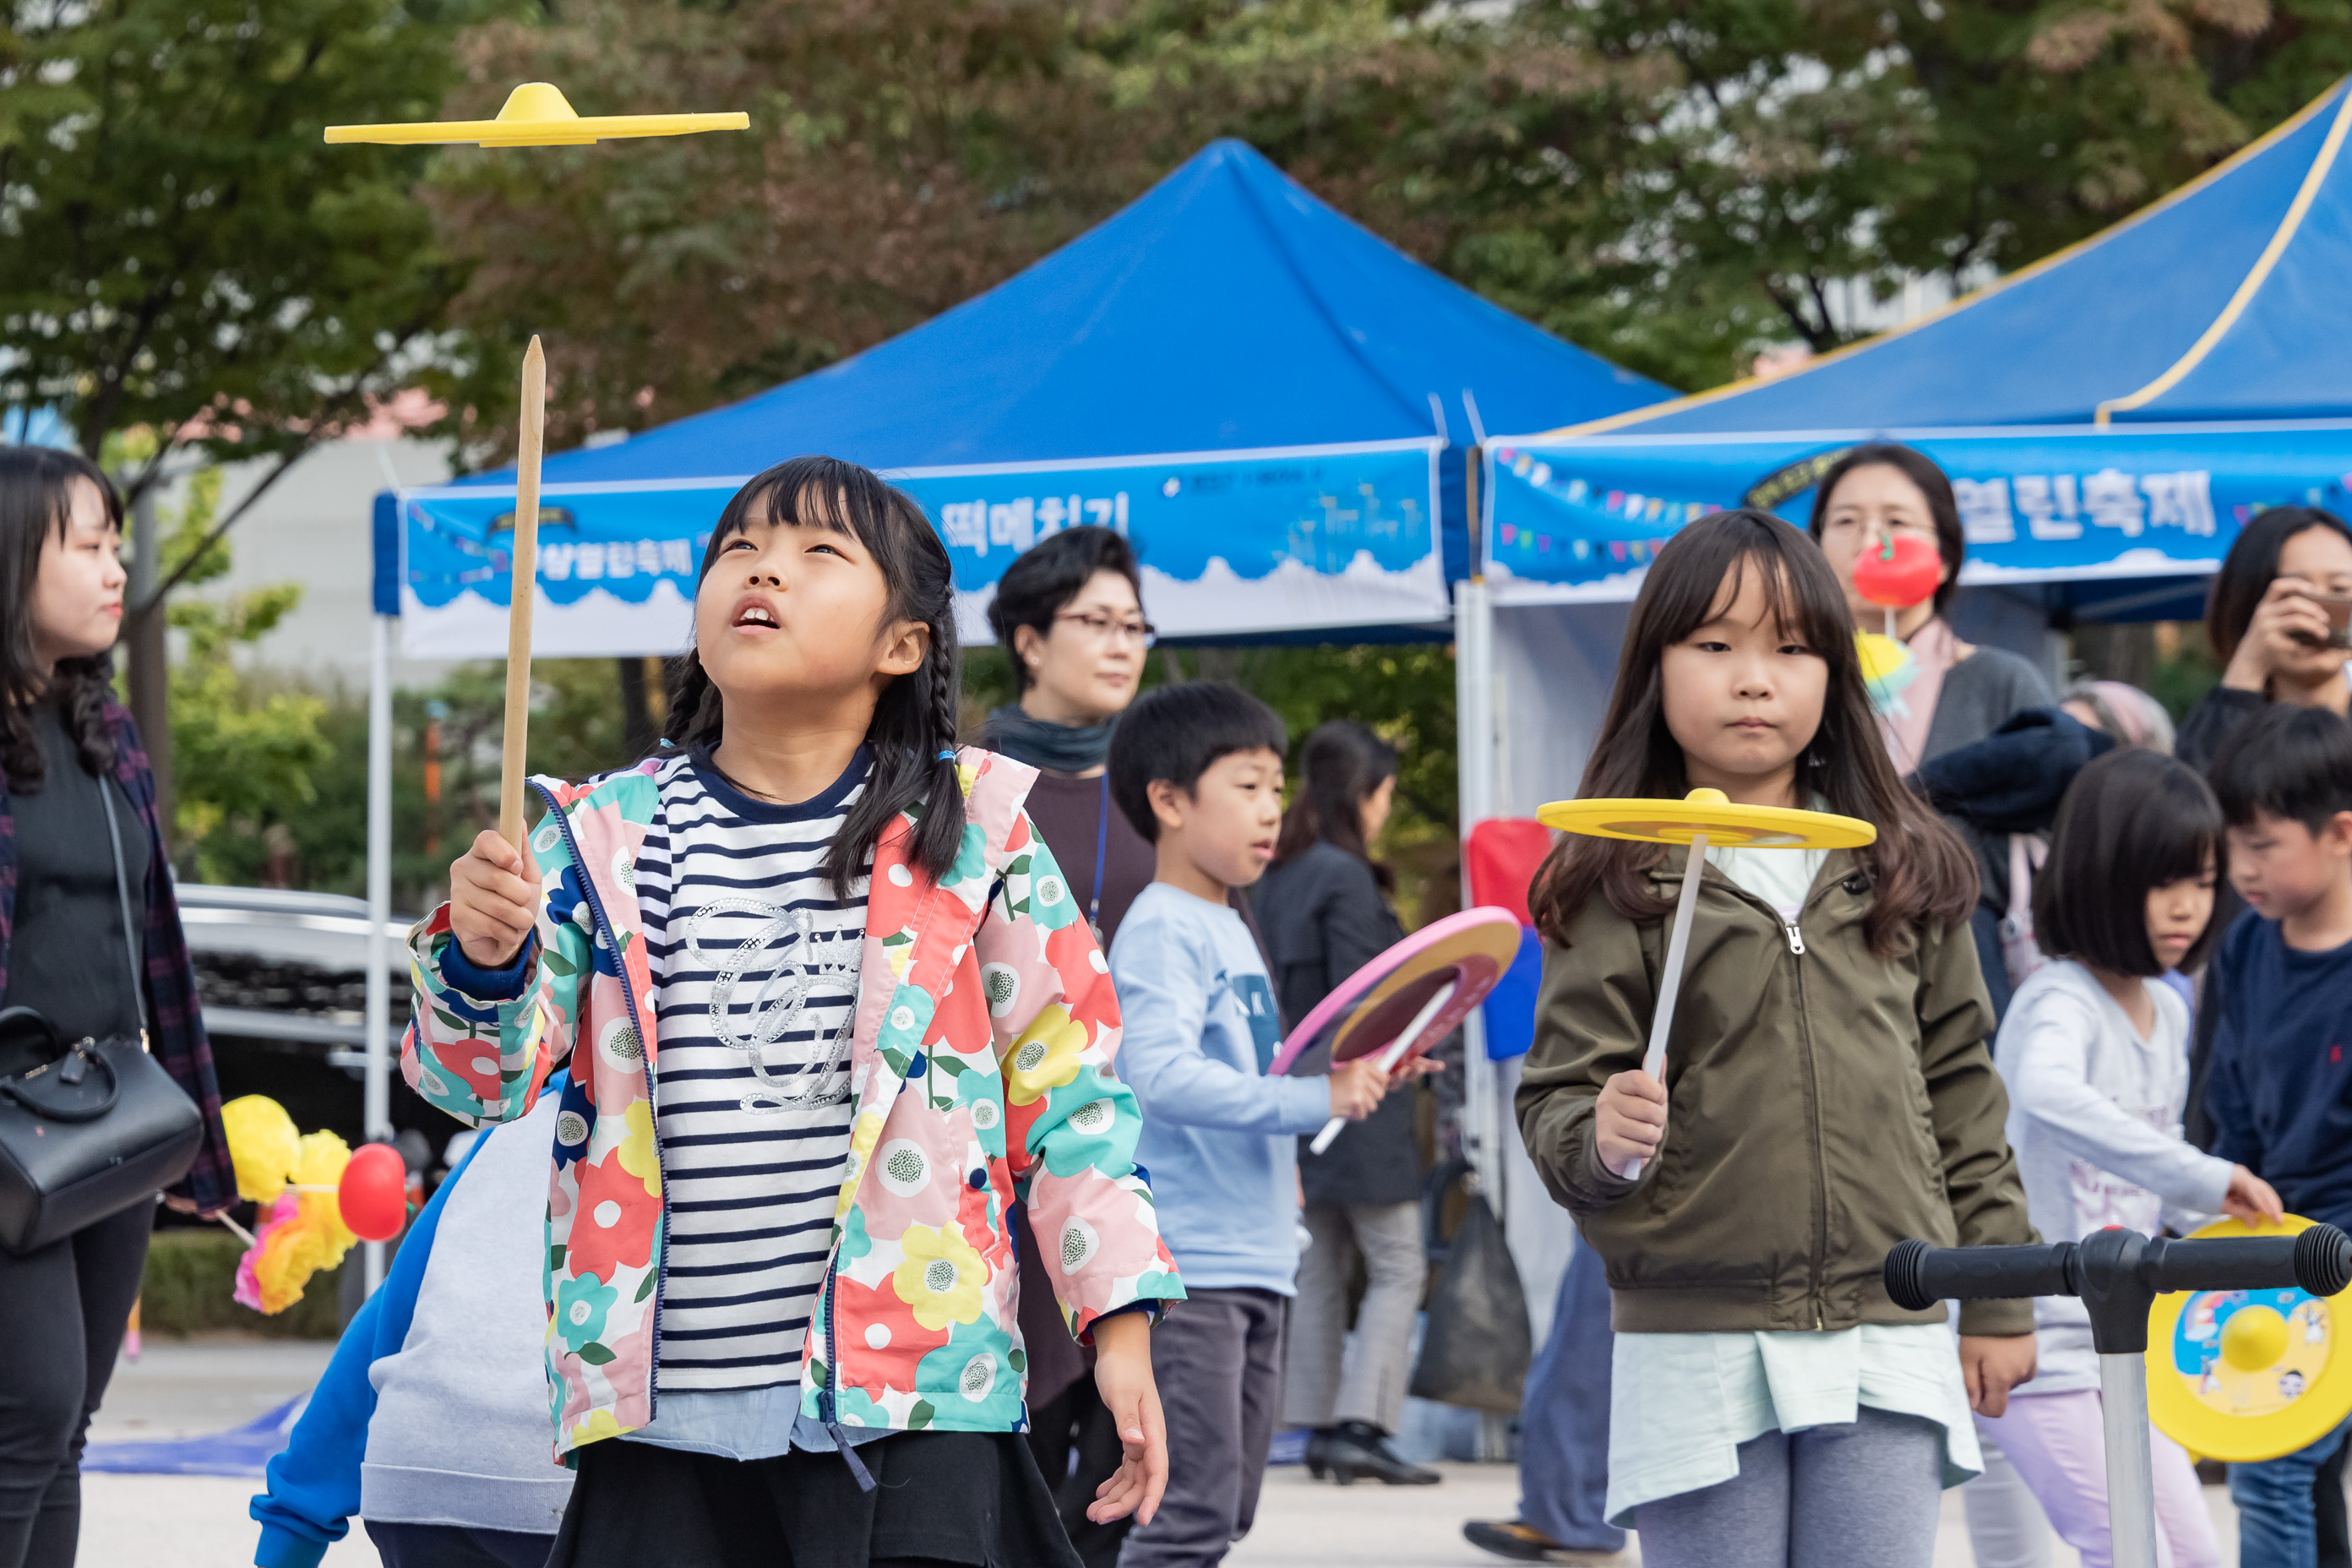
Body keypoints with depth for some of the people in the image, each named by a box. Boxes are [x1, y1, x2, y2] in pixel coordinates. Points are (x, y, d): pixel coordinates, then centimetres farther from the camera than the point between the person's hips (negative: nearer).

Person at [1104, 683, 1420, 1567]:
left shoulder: (1229, 929, 19)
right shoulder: (1162, 931, -12)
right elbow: (1161, 1075, -26)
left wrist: (1355, 1076, 16)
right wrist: (1315, 1099, -25)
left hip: (1255, 1265, 10)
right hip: (1186, 1265, -10)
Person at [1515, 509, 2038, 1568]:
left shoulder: (1904, 870, 9)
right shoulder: (1615, 885, 1)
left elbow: (1961, 1086, 14)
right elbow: (1557, 1097, -2)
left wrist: (1999, 1301, 13)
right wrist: (1600, 1141, -26)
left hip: (1887, 1335, 2)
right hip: (1695, 1348, -2)